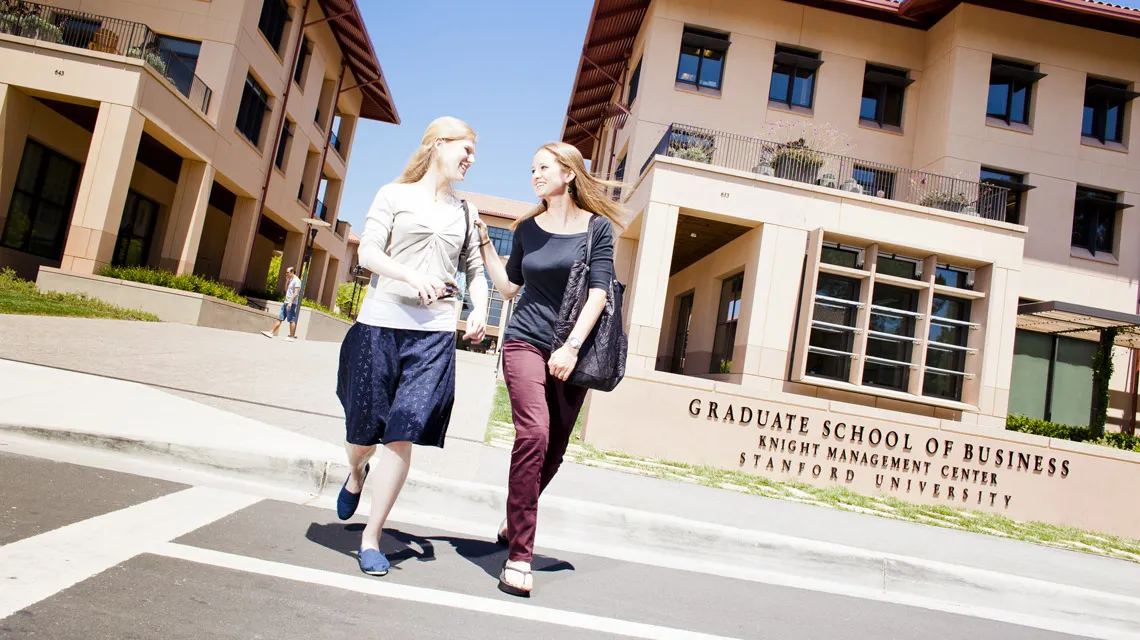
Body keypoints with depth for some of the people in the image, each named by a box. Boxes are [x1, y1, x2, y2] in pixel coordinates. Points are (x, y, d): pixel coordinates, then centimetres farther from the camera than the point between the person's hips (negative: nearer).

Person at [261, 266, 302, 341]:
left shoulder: (296, 280, -10)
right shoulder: (290, 280, 18)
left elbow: (296, 293, -18)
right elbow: (286, 290, 22)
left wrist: (290, 302, -24)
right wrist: (287, 281, 12)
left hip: (292, 303, -9)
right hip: (286, 302, 9)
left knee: (291, 320, -5)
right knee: (280, 318, 7)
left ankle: (292, 337, -1)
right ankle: (271, 332, 7)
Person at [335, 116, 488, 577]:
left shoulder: (464, 213, 17)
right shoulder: (394, 194, 8)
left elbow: (475, 270, 19)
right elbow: (368, 252, -2)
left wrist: (479, 311, 0)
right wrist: (412, 275, -20)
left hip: (435, 333, 2)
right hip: (381, 323, -1)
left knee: (403, 435, -8)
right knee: (365, 429, 7)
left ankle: (371, 538, 3)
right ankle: (356, 476, 43)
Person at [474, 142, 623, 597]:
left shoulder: (597, 227, 2)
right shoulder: (528, 229, 10)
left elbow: (598, 293, -5)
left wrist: (572, 346, -14)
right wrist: (484, 243, 12)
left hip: (570, 350, 0)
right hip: (525, 341, 0)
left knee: (554, 449, 6)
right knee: (534, 434, -20)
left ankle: (513, 524, 30)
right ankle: (518, 555, -15)